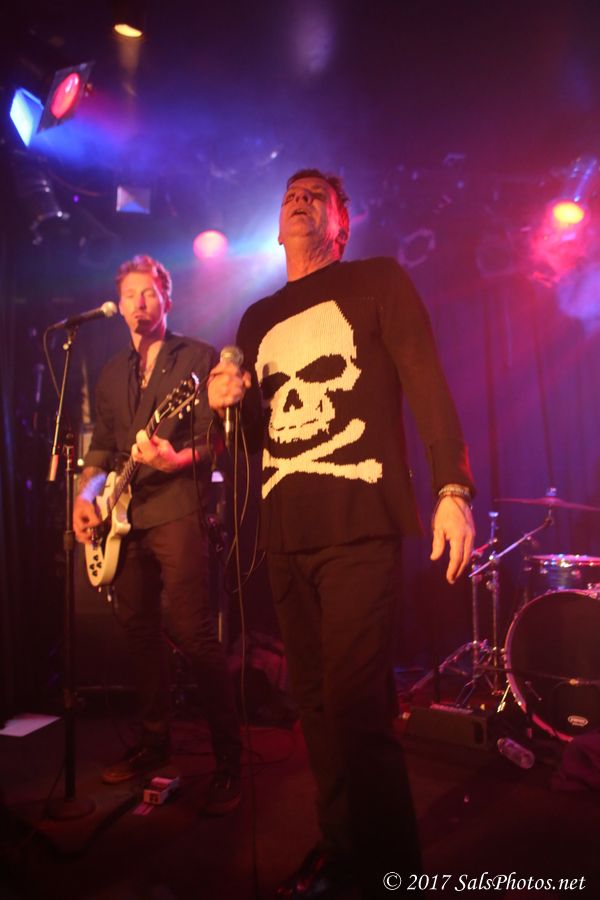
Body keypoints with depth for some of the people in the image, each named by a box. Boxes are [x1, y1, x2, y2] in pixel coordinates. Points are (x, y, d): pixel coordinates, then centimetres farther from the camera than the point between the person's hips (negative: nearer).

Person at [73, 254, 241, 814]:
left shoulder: (197, 357, 0)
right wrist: (85, 493, 4)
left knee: (193, 633, -12)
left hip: (178, 510, -7)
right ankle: (154, 740, 29)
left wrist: (178, 459, -26)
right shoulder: (112, 374, 19)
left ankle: (228, 758, -1)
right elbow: (101, 447, 20)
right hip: (124, 517, 7)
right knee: (138, 630, 13)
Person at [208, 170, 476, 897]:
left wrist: (453, 489, -16)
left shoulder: (378, 281, 7)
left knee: (356, 707, -10)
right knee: (314, 701, 11)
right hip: (284, 532, 6)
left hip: (357, 525, -5)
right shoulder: (257, 319, 22)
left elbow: (426, 384, -4)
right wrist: (227, 403, 3)